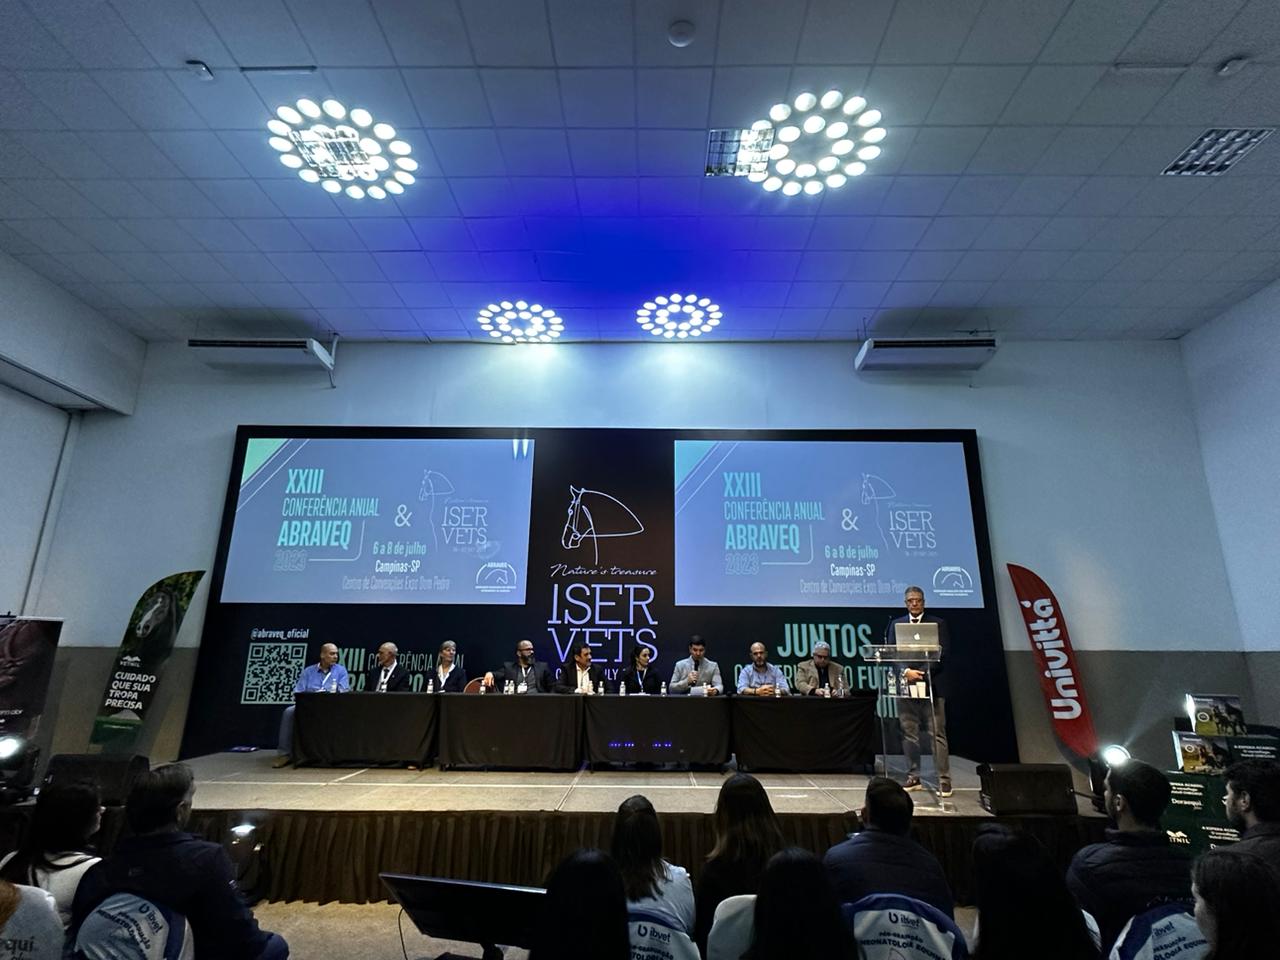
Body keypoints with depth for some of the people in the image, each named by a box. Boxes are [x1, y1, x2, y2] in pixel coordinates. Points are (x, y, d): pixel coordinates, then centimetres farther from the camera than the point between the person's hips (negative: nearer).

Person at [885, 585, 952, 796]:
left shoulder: (938, 623, 4)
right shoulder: (896, 624, 10)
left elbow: (942, 654, -4)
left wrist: (923, 673, -15)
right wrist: (906, 671, -13)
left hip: (932, 684, -2)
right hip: (905, 684, 3)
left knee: (938, 734, -1)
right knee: (909, 733, 7)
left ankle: (944, 779, 6)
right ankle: (913, 777, 17)